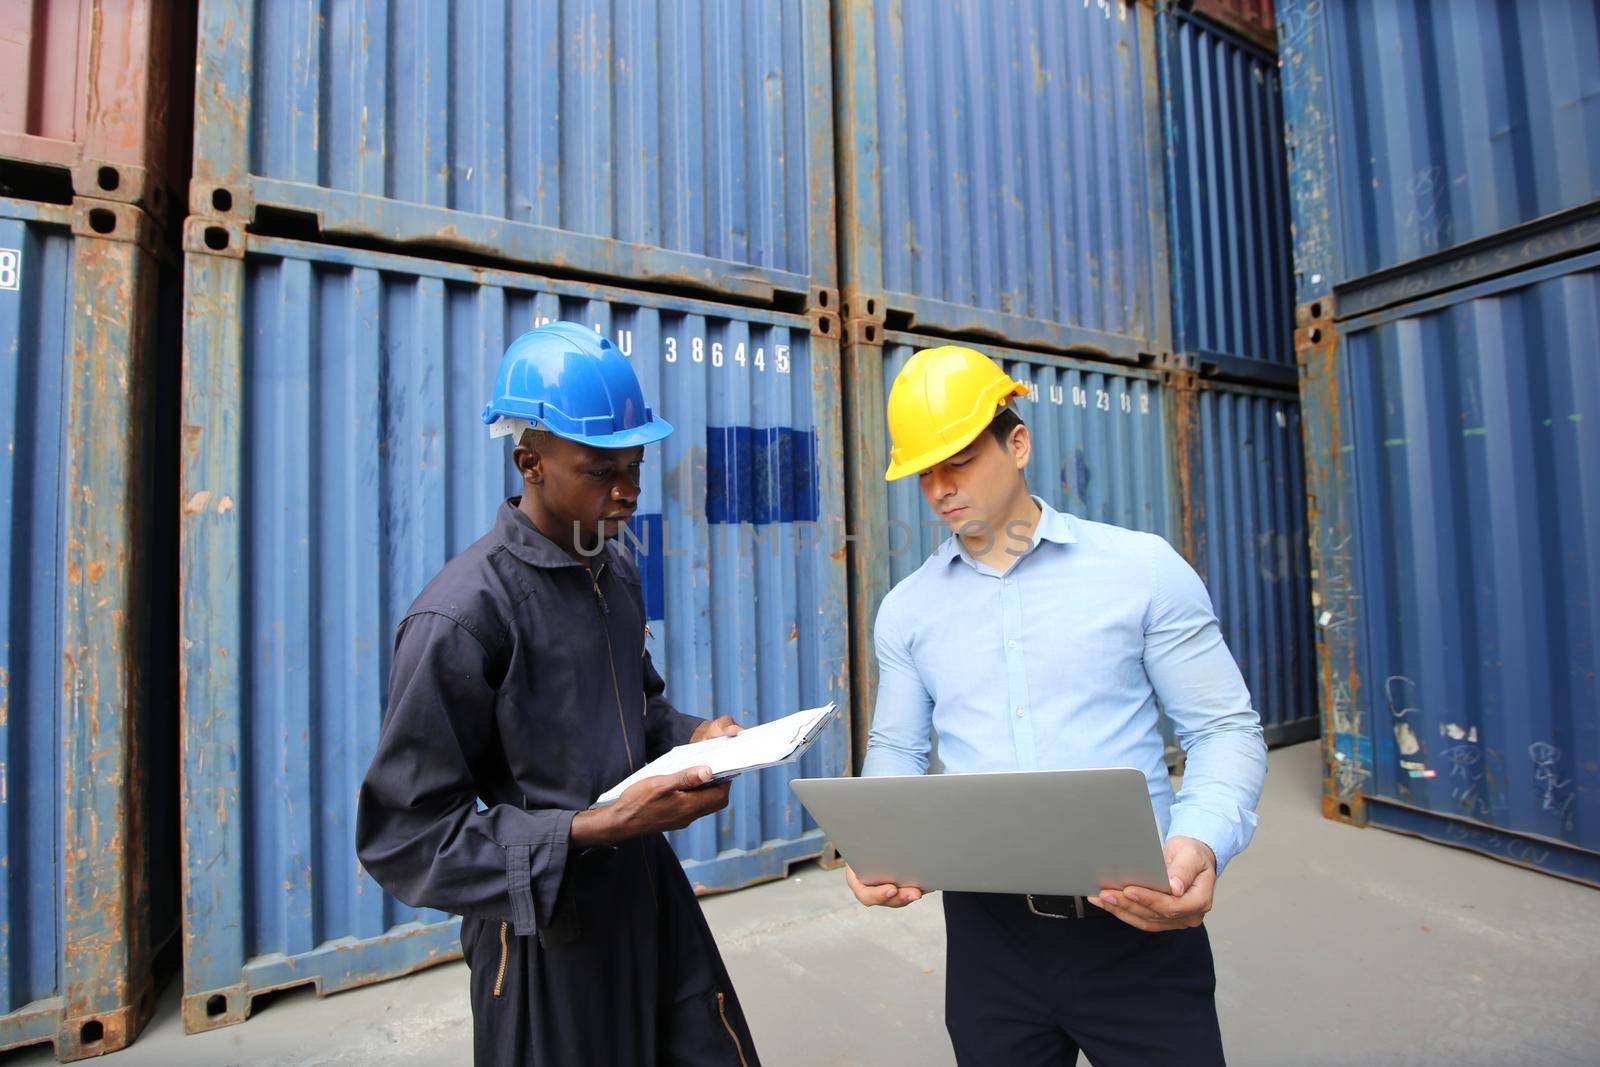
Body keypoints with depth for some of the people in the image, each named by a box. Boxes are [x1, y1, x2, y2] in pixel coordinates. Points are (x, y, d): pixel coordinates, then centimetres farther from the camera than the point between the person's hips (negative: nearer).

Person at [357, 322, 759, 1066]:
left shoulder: (616, 573, 2)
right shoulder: (462, 613, -22)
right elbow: (407, 834, -17)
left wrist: (692, 738, -5)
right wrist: (598, 828, -25)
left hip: (651, 893, 7)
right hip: (550, 931, -6)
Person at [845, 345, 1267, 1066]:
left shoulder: (1143, 568, -5)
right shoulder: (906, 609, 2)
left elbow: (1224, 728, -2)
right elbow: (896, 749, 8)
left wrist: (1203, 841, -20)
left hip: (1138, 925, -1)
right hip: (987, 930, 2)